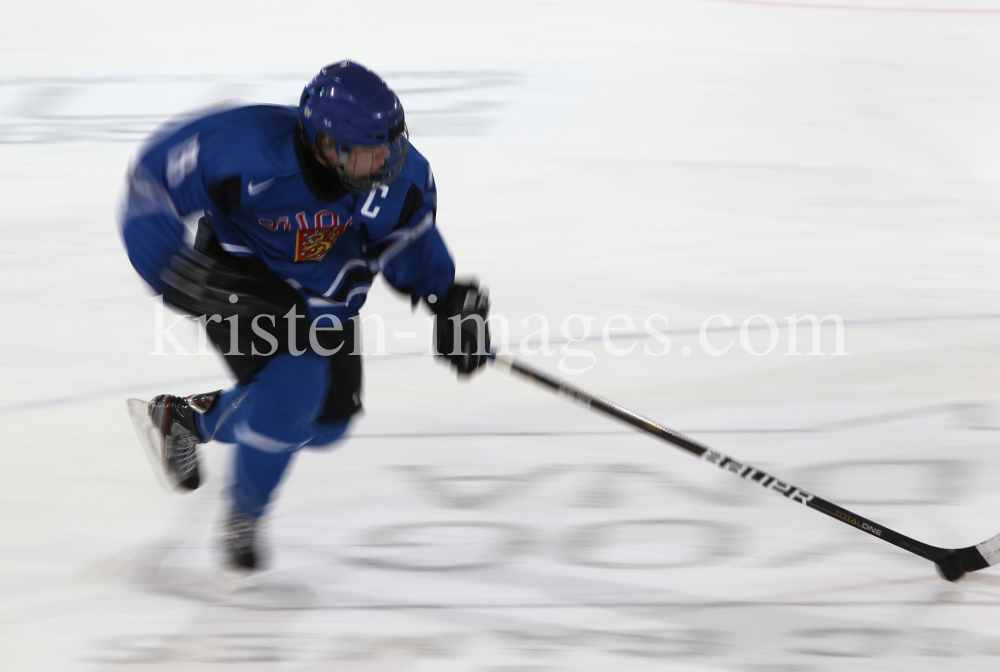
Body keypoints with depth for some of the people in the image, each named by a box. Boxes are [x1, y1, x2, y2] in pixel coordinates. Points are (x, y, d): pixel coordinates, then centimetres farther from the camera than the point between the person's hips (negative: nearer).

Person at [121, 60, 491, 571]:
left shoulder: (401, 172, -24)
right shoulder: (247, 150, -38)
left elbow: (410, 238, -1)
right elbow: (152, 179, -25)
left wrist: (448, 299, -7)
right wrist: (178, 274, -34)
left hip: (325, 291, 6)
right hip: (240, 278, -5)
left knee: (327, 423, 10)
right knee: (294, 388, -26)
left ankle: (190, 418, 36)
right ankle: (243, 514, 3)